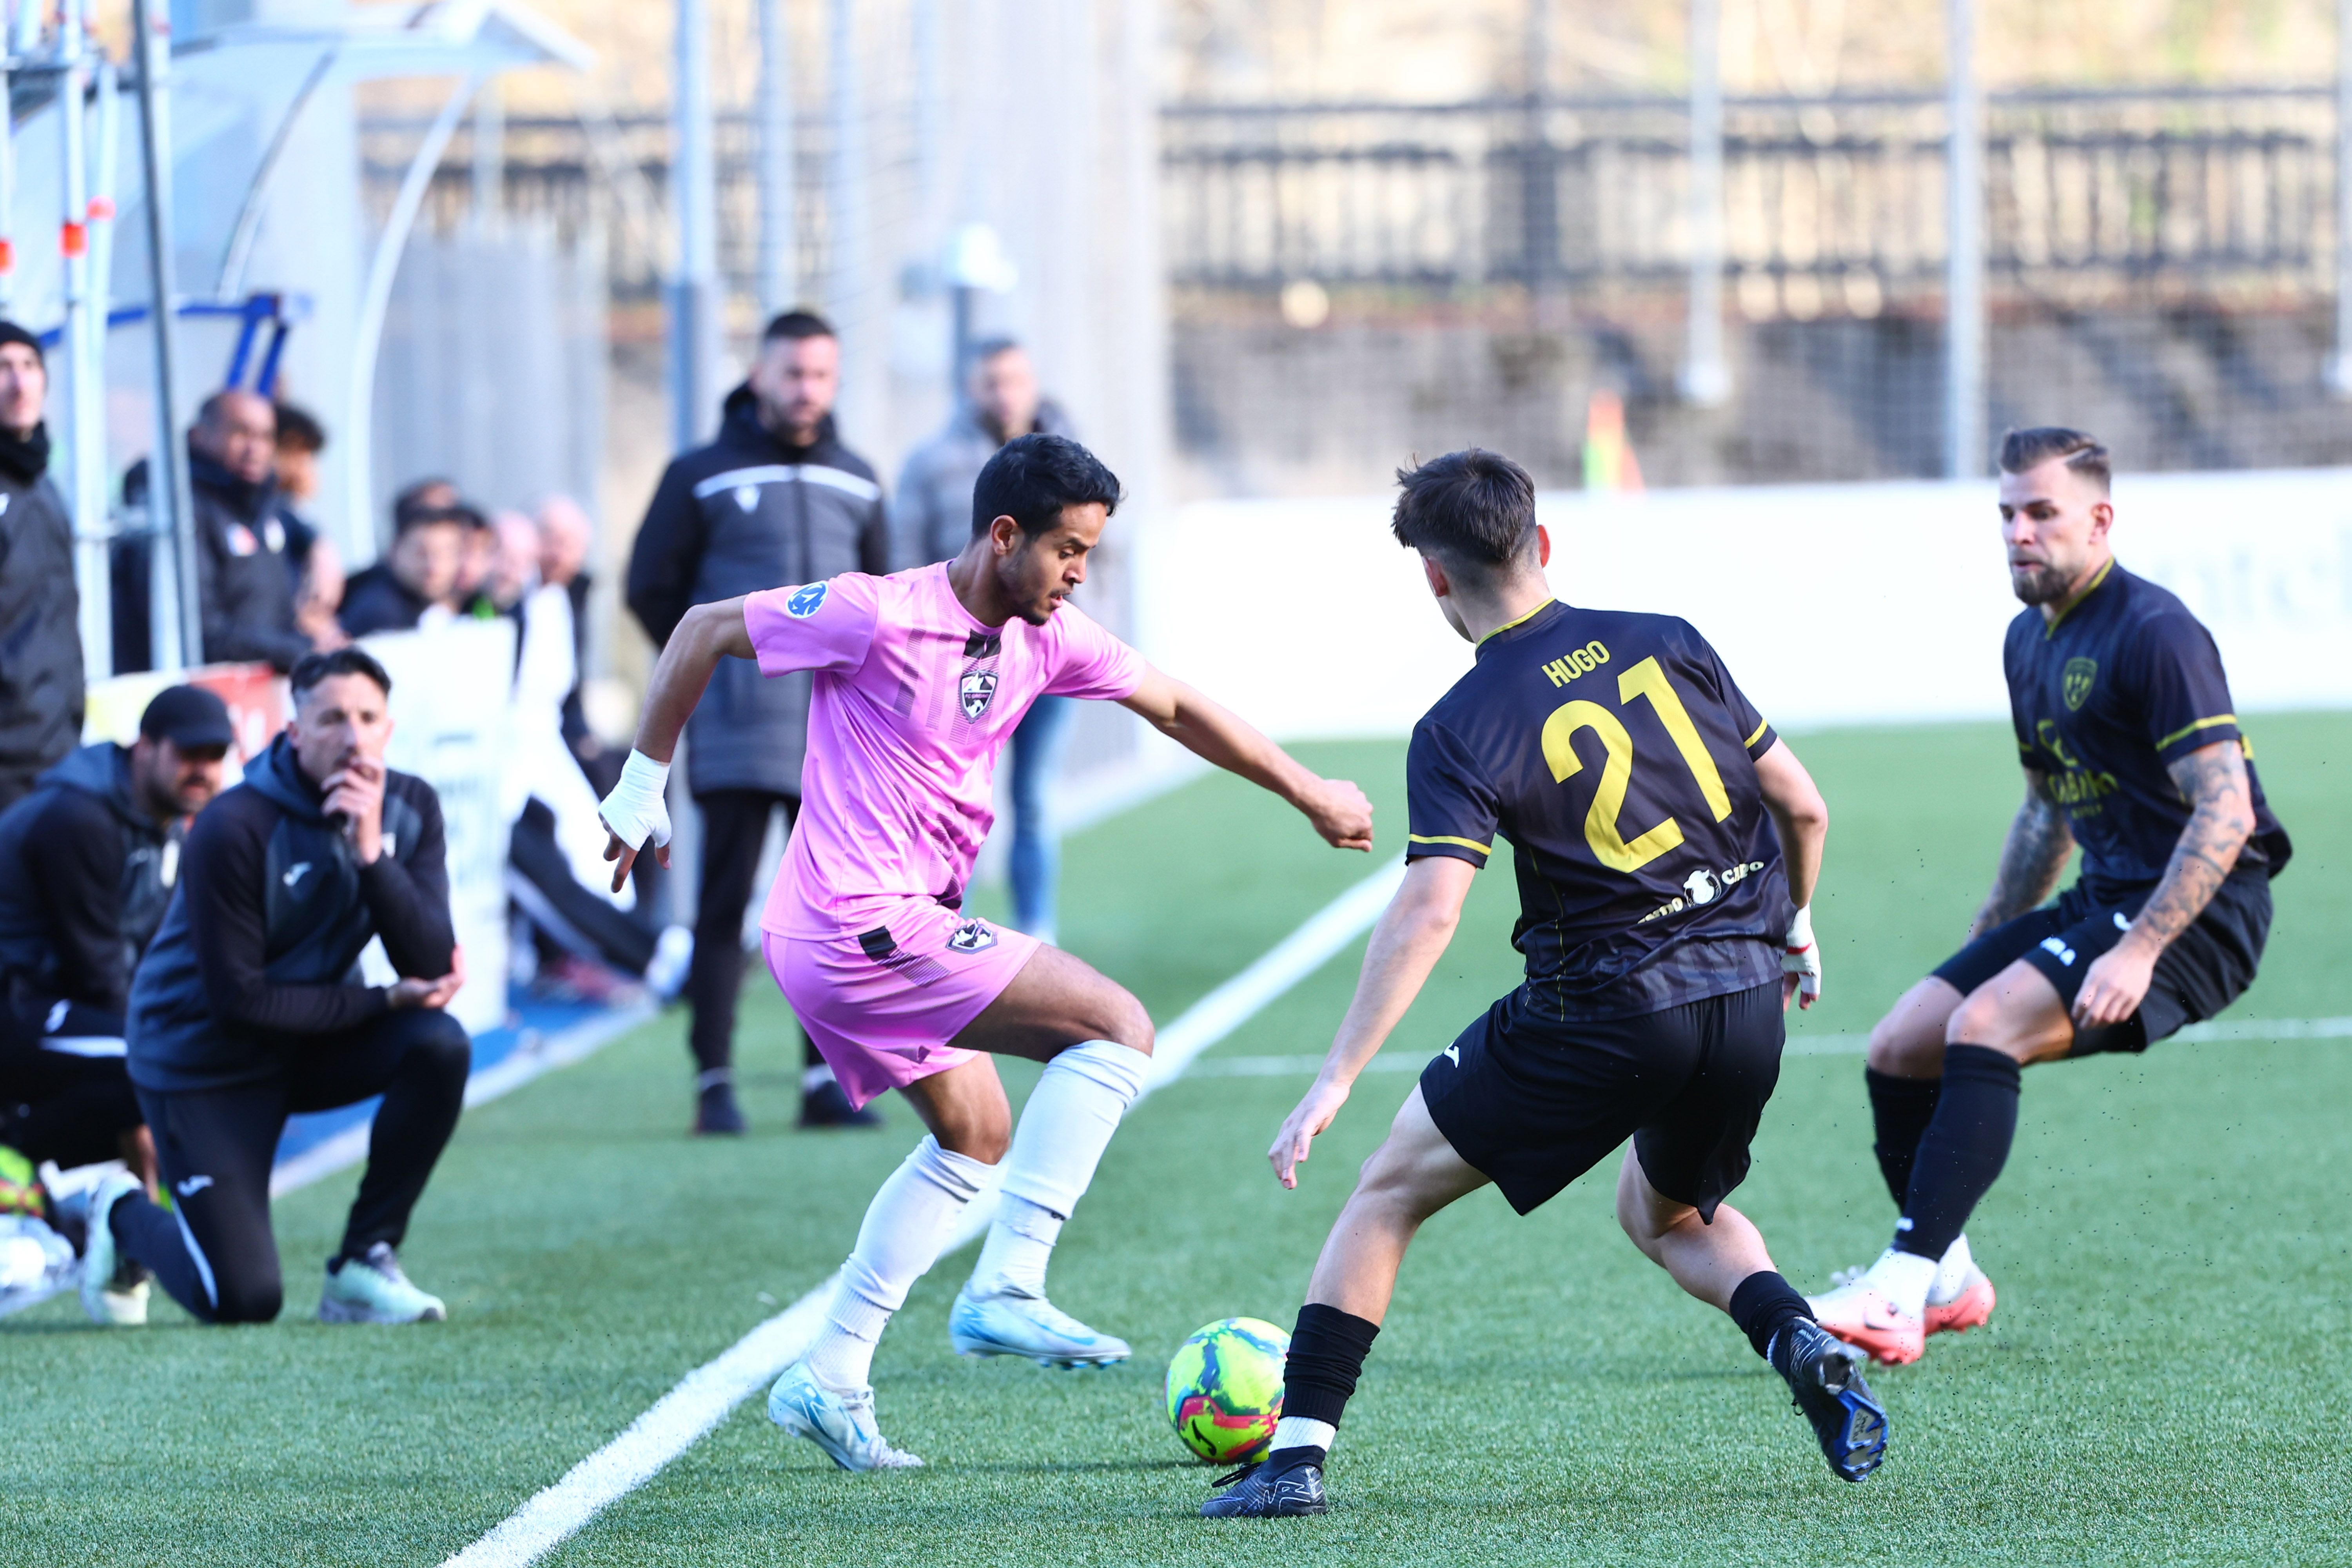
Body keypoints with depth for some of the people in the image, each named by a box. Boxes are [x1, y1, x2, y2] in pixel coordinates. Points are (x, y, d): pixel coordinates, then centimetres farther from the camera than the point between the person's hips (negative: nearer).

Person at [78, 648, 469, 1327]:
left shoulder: (410, 808, -8)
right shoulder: (234, 830, -25)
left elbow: (433, 965, -18)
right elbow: (238, 999, -23)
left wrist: (371, 852, -31)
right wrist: (380, 1001, -21)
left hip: (310, 1042, 6)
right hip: (205, 1059, -6)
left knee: (440, 1044, -25)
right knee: (244, 1300, -11)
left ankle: (363, 1265, -9)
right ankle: (124, 1217, 23)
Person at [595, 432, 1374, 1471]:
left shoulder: (1045, 638, 6)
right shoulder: (880, 617, -16)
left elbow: (1174, 707, 20)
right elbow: (706, 630, -7)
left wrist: (1306, 793, 26)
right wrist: (642, 783, -2)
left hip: (881, 931, 9)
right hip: (866, 923, -9)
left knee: (976, 1135, 22)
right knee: (1117, 1028, -13)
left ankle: (829, 1381, 20)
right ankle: (1005, 1292, -17)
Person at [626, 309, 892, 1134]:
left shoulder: (856, 483, 13)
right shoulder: (703, 477, 1)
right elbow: (652, 588, 5)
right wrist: (709, 666, 3)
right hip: (737, 735, -4)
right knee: (724, 905, -5)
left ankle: (826, 1080, 8)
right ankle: (714, 1082, -2)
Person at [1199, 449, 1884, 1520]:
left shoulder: (1460, 730, -9)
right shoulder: (1668, 645, 5)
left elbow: (1427, 913, -20)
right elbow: (1803, 807, 9)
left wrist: (1335, 1082, -20)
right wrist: (1795, 927, 28)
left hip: (1605, 1011, -5)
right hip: (1751, 998, 5)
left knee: (1392, 1189, 12)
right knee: (1667, 1214, 30)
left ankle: (1300, 1450, 7)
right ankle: (1800, 1343, 2)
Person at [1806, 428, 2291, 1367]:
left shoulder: (2154, 633, -16)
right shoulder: (2029, 640, 12)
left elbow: (2226, 813, -23)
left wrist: (2139, 951, -29)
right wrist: (1986, 940, 22)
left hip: (2196, 912, -9)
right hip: (2103, 900, 9)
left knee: (1983, 1027, -28)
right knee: (1899, 1047, 1)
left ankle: (1902, 1290, -32)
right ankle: (1949, 1280, 18)